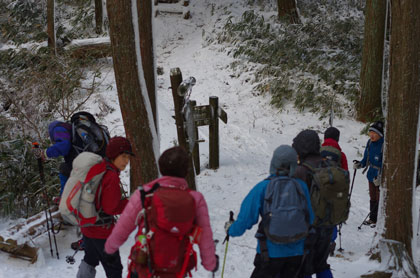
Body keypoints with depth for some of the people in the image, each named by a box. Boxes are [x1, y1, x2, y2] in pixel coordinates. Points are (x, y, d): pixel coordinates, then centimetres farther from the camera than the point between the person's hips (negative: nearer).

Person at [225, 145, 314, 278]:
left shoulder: (263, 188, -13)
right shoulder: (301, 186, -4)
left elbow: (246, 219, -11)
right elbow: (309, 219, 4)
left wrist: (231, 229, 9)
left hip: (271, 251, -3)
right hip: (297, 252, 3)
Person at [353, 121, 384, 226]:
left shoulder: (384, 144, -22)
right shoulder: (370, 142, 1)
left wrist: (380, 176, -27)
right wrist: (360, 164, -4)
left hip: (381, 177, -8)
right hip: (372, 174, 8)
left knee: (380, 198, 3)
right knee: (372, 197, 19)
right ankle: (373, 219, 33)